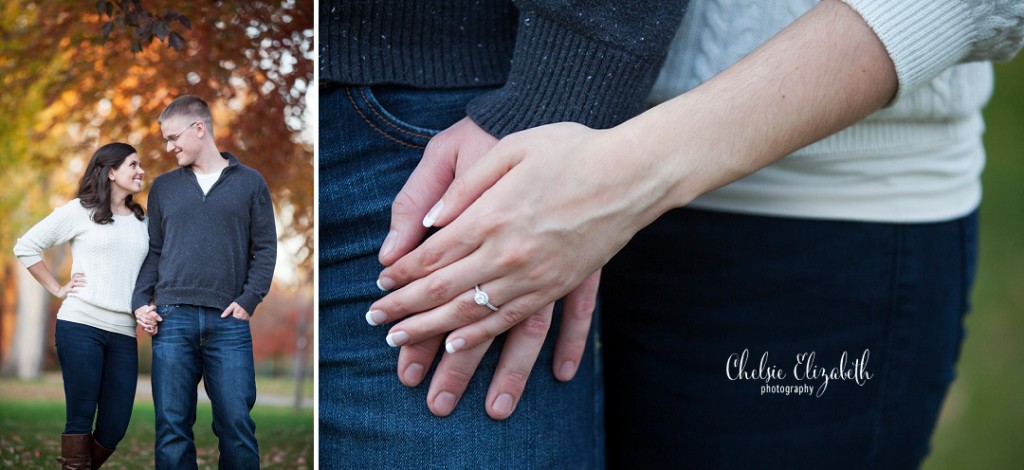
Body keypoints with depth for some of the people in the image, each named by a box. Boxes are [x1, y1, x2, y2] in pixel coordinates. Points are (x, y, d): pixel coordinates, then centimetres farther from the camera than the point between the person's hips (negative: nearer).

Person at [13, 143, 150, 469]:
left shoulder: (143, 222, 15)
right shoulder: (80, 210, 3)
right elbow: (26, 246, 5)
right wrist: (57, 289, 1)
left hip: (124, 333, 4)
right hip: (81, 325, -4)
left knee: (115, 426, 1)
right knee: (81, 417, -3)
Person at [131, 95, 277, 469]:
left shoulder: (249, 182, 9)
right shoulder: (163, 186, 16)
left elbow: (265, 248, 6)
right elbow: (153, 250, 16)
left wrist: (248, 301, -6)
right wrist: (140, 302, 2)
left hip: (228, 321, -2)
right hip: (172, 318, 2)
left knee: (236, 424, -2)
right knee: (172, 426, 1)